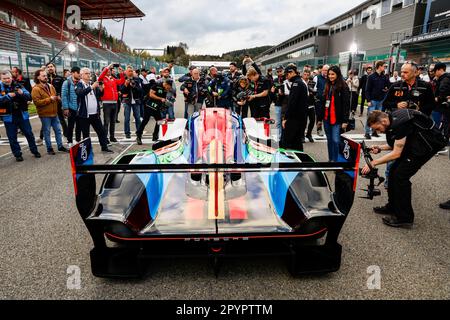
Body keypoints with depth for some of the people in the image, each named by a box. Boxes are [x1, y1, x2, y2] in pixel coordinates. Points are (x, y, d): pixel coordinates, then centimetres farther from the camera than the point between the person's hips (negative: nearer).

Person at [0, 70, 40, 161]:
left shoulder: (18, 85, 4)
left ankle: (35, 151, 24)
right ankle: (17, 154, 17)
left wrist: (22, 93, -23)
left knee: (29, 134, 9)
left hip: (22, 115, 1)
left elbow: (29, 97, -4)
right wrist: (8, 96, -27)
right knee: (12, 137, 6)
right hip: (9, 117, -1)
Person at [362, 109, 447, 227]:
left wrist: (373, 163, -22)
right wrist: (380, 148, -2)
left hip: (429, 142, -9)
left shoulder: (399, 123, -29)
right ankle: (392, 207, 21)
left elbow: (396, 153, -26)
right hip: (415, 141, 9)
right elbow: (396, 145, 12)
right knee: (394, 171, 6)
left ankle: (404, 218, -3)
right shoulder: (392, 119, 0)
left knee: (401, 175, -13)